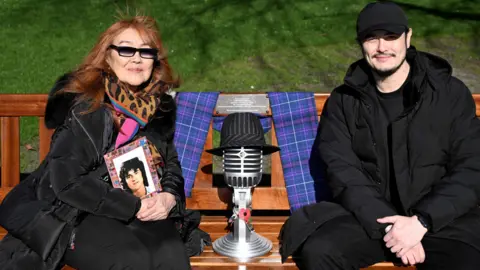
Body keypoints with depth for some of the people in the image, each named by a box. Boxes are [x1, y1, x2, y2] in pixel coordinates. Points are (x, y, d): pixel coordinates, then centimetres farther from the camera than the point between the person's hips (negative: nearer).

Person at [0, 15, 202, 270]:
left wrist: (170, 196, -8)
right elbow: (67, 182, -18)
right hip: (77, 213, -4)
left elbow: (171, 161, 15)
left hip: (142, 211, 4)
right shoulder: (85, 107, -12)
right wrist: (135, 206, -19)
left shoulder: (161, 107, 5)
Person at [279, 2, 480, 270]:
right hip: (370, 216, 2)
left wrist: (421, 221, -16)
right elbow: (343, 171, -2)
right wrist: (387, 226, -16)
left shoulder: (450, 92, 3)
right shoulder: (343, 101, 7)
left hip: (442, 218, -1)